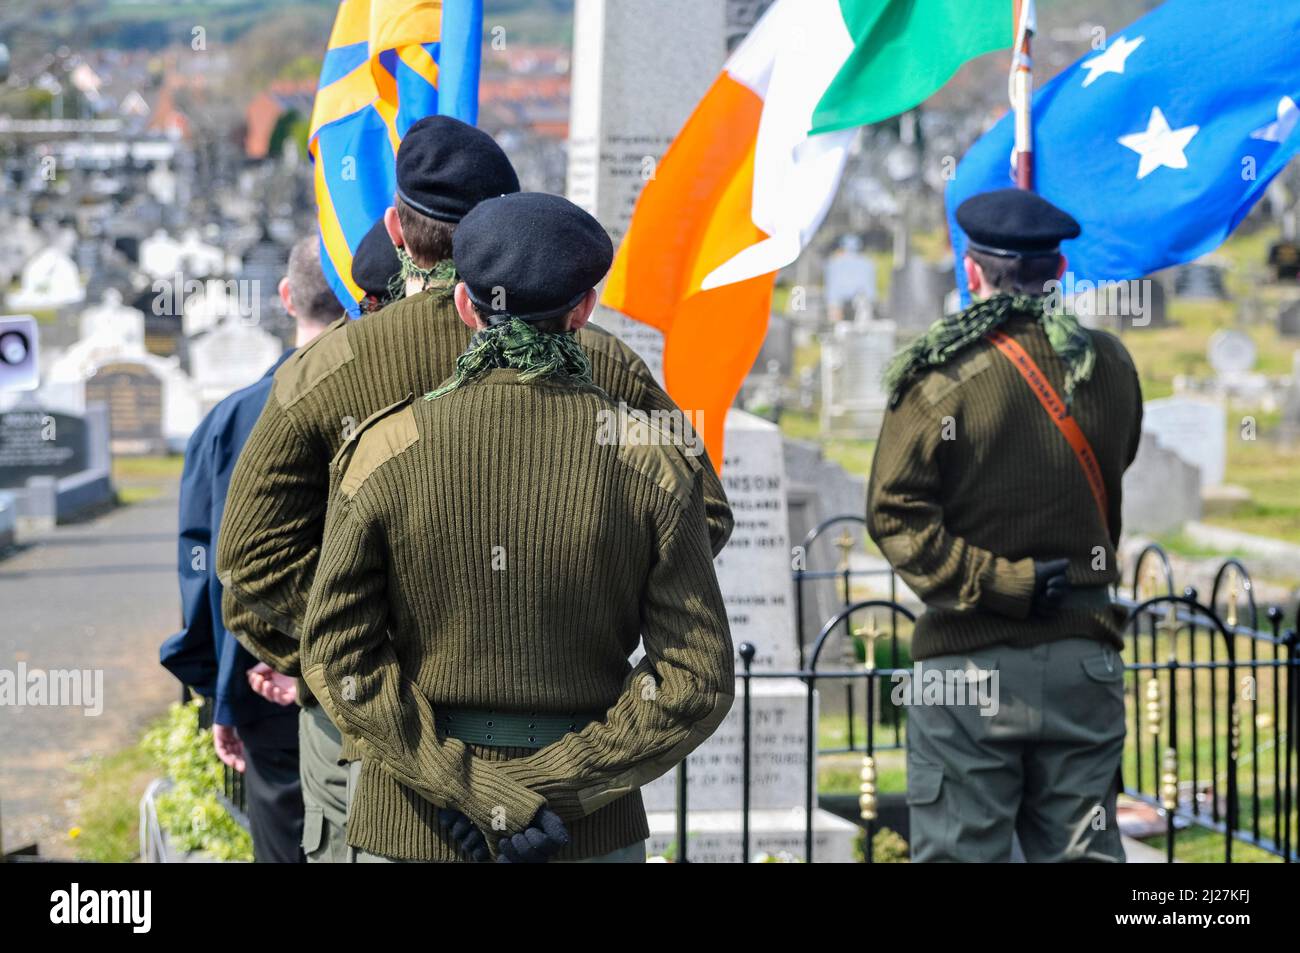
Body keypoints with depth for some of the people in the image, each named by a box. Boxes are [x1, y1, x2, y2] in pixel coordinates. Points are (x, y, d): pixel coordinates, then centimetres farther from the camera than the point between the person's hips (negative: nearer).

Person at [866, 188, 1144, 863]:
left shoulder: (938, 373, -9)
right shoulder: (1109, 366, 3)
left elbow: (895, 514, -14)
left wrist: (996, 584, -13)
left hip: (969, 662, -4)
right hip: (1084, 662, 4)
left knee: (958, 850, 1)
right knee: (1082, 851, 9)